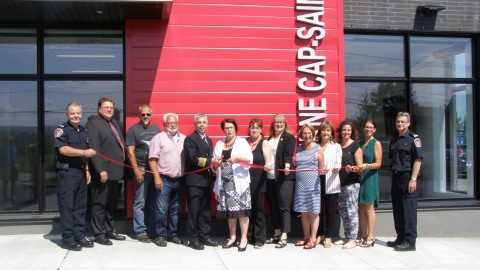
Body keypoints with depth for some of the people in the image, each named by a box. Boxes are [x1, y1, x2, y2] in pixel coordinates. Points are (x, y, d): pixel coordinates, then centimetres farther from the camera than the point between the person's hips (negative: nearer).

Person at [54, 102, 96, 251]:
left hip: (80, 172, 7)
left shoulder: (84, 131, 16)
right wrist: (83, 152, -27)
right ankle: (67, 238, 0)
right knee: (67, 205, -4)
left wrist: (86, 170, 14)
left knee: (80, 205, 9)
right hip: (66, 172, -7)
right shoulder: (61, 130, -6)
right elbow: (63, 149, -20)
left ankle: (79, 235, 16)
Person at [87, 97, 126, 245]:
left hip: (115, 171, 8)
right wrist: (101, 170, -22)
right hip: (103, 172, -8)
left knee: (112, 204, 16)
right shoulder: (93, 123, -8)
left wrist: (120, 167, 12)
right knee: (99, 204, 1)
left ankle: (109, 230, 27)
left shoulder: (115, 123, 18)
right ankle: (99, 234, 9)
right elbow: (94, 149, -17)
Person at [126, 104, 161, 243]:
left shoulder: (156, 129, 12)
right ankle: (140, 232, 5)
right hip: (142, 170, -4)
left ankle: (151, 229, 17)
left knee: (153, 202, 8)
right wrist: (136, 170, -11)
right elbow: (130, 152, -4)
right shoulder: (133, 130, -1)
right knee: (140, 203, -2)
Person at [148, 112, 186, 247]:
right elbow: (152, 159, -8)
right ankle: (160, 236, 6)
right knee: (162, 209, -3)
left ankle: (172, 234, 21)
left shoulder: (183, 139, 11)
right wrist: (157, 178, -14)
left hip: (179, 180, 5)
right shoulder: (159, 138, -3)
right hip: (164, 180, -5)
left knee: (175, 210, 11)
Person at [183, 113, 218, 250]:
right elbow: (193, 159, -17)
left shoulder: (209, 140, 19)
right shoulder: (190, 139, -6)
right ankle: (193, 239, 4)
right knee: (193, 211, -2)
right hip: (194, 181, -8)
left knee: (205, 210, 12)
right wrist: (210, 161, -21)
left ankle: (204, 236, 20)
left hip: (206, 180, 8)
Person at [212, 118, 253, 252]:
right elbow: (214, 163, 15)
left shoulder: (242, 142, 3)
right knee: (229, 210, 7)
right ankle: (232, 237, 17)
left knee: (242, 210, -5)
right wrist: (216, 162, -7)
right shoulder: (219, 144, 15)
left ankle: (243, 238, 1)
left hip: (239, 180, -4)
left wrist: (237, 157, -21)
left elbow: (250, 159, -7)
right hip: (224, 181, 4)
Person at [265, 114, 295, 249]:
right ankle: (276, 234, 19)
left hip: (284, 177, -6)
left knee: (283, 207, -5)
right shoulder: (269, 139, 17)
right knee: (273, 207, 9)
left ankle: (284, 237, -2)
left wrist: (287, 166, -32)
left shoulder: (289, 137, -1)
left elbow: (288, 154, -15)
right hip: (270, 177, 6)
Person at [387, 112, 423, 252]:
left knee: (408, 209, -3)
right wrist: (392, 176, 12)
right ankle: (400, 238, 22)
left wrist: (413, 179, -18)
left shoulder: (413, 138, -6)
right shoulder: (394, 139, 15)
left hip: (407, 177, -7)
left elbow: (418, 160, -12)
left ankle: (410, 241, 2)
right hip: (395, 177, 7)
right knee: (397, 209, 11)